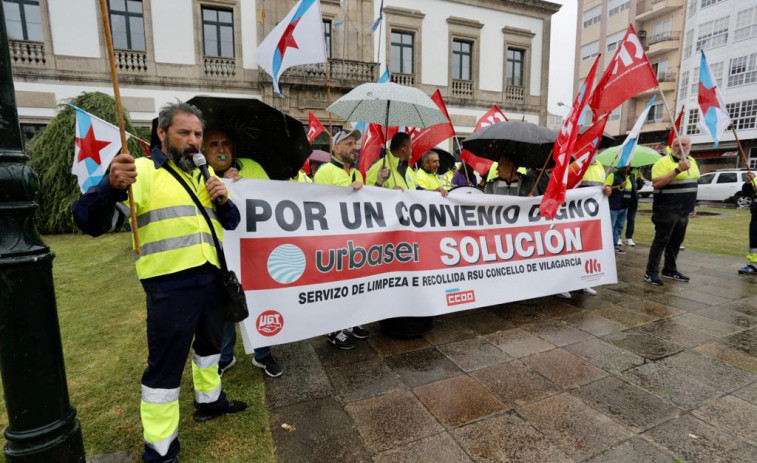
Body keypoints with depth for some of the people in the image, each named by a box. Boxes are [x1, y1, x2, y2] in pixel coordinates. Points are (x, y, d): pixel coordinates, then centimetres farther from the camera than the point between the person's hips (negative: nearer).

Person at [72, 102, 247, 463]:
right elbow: (90, 222, -17)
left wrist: (223, 200, -7)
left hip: (210, 278, 7)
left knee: (209, 343, 23)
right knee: (165, 365, 4)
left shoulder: (205, 173, 12)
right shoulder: (142, 171, -10)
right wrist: (111, 186, -36)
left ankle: (209, 400, 47)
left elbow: (231, 222, 14)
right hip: (170, 285, -7)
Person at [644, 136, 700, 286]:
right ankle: (651, 273, -4)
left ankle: (670, 270, 23)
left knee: (676, 242, 13)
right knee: (661, 241, -7)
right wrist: (677, 170, -29)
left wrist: (692, 204, 19)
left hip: (684, 211, 8)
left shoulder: (691, 161, 14)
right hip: (667, 210, -8)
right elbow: (656, 183, -24)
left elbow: (692, 181, 23)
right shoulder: (664, 162, -12)